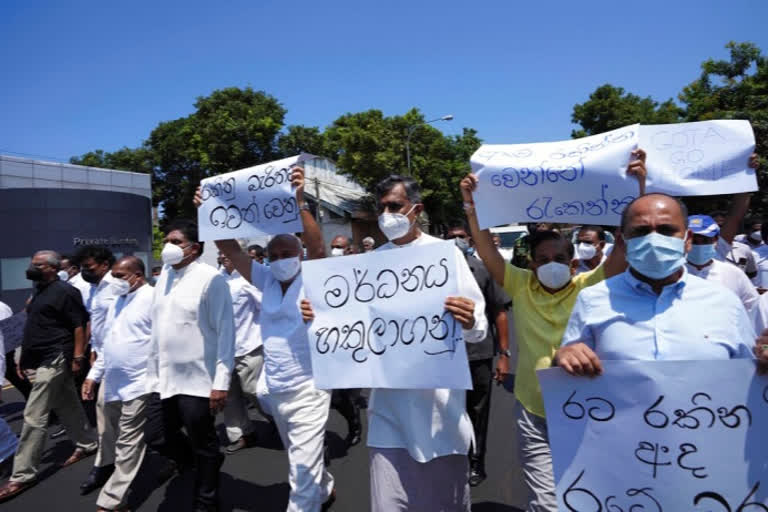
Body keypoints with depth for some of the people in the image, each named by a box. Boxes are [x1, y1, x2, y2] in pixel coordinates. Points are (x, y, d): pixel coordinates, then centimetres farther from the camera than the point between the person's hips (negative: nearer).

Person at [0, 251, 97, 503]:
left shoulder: (64, 291, -14)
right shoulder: (39, 291, 14)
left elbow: (79, 325, -16)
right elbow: (35, 327, 20)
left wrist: (78, 357, -18)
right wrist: (25, 356, 19)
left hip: (54, 359, -9)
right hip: (44, 359, 9)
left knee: (33, 416, -5)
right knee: (67, 406, 18)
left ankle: (23, 475, 4)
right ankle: (87, 444, 32)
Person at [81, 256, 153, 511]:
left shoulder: (152, 298, -12)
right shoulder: (117, 301, 16)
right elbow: (108, 343, 21)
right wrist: (94, 374, 18)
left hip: (138, 384, -9)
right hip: (112, 384, 9)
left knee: (127, 446, 0)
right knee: (109, 442, 17)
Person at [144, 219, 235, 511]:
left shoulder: (210, 278, -13)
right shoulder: (164, 276, 8)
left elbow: (225, 332, -15)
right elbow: (157, 326, 13)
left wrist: (221, 382, -18)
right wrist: (153, 371, 13)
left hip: (197, 379, -7)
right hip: (163, 378, 7)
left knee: (203, 446, 9)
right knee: (156, 437, 16)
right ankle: (204, 463, 41)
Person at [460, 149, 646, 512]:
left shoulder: (589, 287, -5)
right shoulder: (520, 286, -2)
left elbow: (626, 243, -13)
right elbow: (486, 251, -10)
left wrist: (637, 187, -21)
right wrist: (472, 206, -21)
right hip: (534, 411, 0)